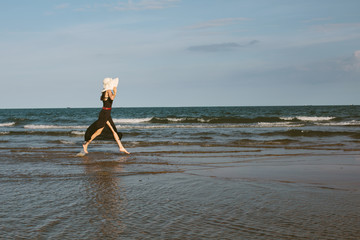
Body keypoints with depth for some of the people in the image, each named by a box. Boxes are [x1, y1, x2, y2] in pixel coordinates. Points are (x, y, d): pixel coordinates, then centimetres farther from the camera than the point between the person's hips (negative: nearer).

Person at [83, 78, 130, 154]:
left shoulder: (104, 91, 10)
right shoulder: (109, 90, -15)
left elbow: (101, 98, 30)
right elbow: (112, 98, -35)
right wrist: (115, 92, -18)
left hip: (107, 114, 9)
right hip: (104, 113, -9)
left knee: (114, 131, 6)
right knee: (98, 131, -1)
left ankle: (121, 147, 7)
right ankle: (86, 144, 11)